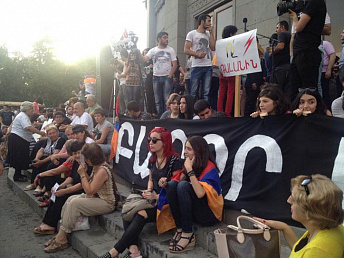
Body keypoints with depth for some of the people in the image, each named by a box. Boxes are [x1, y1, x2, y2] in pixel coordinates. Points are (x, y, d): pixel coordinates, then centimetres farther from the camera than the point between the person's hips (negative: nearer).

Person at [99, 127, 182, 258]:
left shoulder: (174, 160, -12)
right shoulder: (152, 160, 12)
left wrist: (157, 197, -20)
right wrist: (148, 191, 4)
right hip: (154, 199, 7)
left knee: (141, 214, -30)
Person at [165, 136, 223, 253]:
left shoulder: (210, 167, -14)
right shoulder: (191, 165, 5)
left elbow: (200, 193, -30)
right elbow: (177, 191, 8)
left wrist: (190, 169, -24)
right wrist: (166, 185, -11)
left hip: (209, 215, -6)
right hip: (192, 211, 6)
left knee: (183, 185, -27)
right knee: (172, 184, -15)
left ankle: (188, 235, -23)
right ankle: (180, 229, -12)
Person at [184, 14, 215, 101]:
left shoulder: (208, 34, 18)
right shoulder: (192, 34, 4)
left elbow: (213, 48, 7)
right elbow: (186, 50, -3)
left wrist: (211, 32, 7)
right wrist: (197, 54, -19)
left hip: (208, 66, 4)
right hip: (196, 67, -4)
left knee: (206, 93, 1)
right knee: (194, 92, -2)